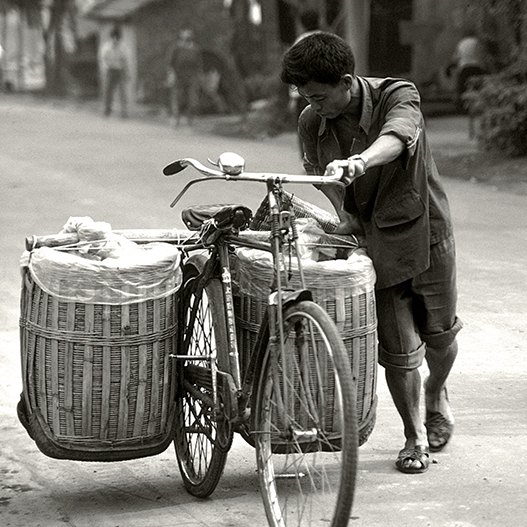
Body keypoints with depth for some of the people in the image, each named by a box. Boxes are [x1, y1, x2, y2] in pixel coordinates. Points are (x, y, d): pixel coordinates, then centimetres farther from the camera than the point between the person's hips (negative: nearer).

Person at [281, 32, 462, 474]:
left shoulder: (398, 97, -21)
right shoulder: (311, 124, -8)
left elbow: (395, 138, -43)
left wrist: (359, 162, -63)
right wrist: (344, 213, -6)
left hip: (423, 230, -2)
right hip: (374, 239, 2)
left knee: (439, 332, 13)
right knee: (398, 347, -3)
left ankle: (437, 393, 46)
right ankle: (415, 438, 17)